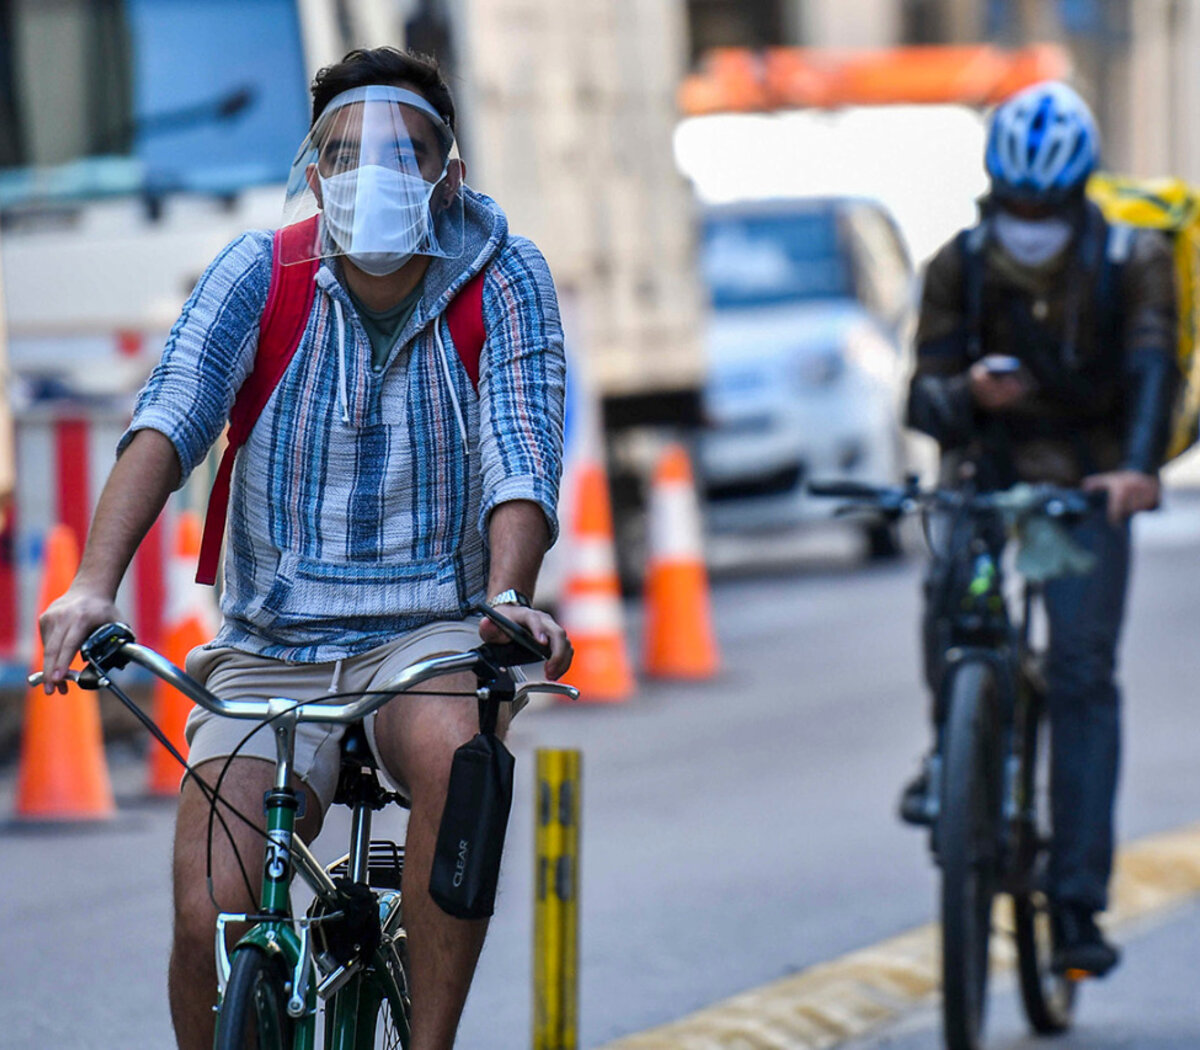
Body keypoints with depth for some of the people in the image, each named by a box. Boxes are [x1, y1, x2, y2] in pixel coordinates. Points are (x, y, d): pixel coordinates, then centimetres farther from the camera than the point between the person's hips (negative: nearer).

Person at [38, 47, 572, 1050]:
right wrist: (94, 582, -35)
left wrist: (508, 594, -36)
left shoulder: (502, 278, -3)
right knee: (208, 920, -16)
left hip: (424, 633, -1)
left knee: (453, 753, -37)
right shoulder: (260, 272, -4)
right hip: (270, 651, 1)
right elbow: (170, 419, -18)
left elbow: (521, 451, -15)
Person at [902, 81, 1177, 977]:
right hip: (986, 465, 1)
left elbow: (1152, 368, -22)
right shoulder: (961, 266, -4)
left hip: (1086, 478, -1)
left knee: (1082, 672, -12)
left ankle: (1078, 903, -10)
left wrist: (1139, 467, -42)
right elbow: (925, 397, -8)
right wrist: (968, 393, -33)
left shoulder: (1133, 263, -8)